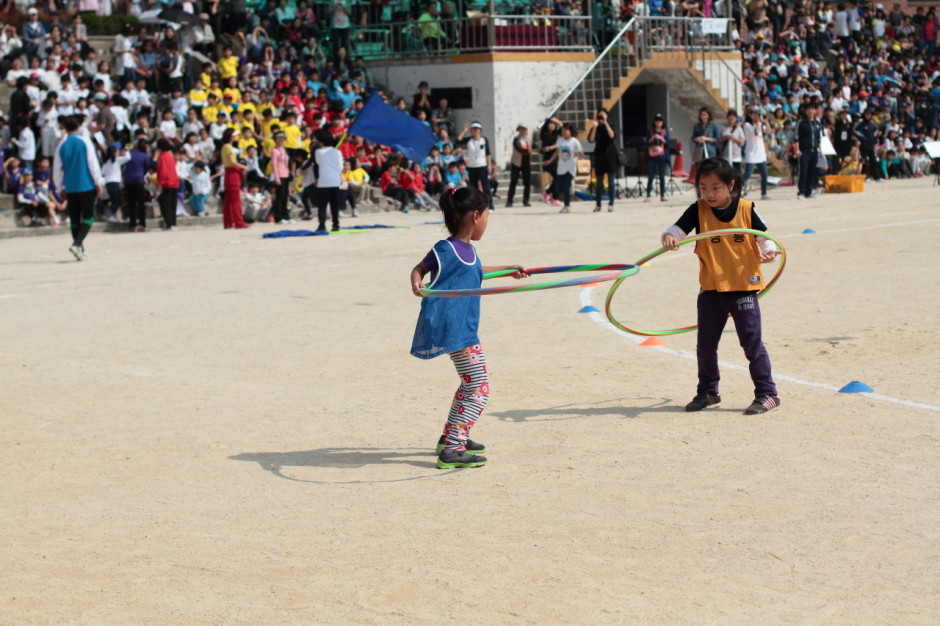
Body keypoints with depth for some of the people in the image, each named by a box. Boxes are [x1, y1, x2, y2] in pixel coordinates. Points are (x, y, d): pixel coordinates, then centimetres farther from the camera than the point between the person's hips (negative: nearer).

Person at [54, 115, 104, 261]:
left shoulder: (61, 146, 3)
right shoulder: (85, 142, -4)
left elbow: (57, 170, 6)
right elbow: (93, 163, -6)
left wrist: (60, 188, 17)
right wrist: (98, 182, 1)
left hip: (70, 188, 3)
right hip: (87, 186, -3)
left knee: (75, 219, 10)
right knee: (88, 217, 0)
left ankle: (80, 249, 12)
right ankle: (77, 243, -19)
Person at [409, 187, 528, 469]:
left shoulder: (468, 250, 11)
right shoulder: (445, 250, -15)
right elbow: (420, 268, -7)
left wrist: (508, 269, 43)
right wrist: (417, 282, -29)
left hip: (465, 327, 10)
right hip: (453, 329, -10)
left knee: (471, 384, 23)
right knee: (479, 388, -11)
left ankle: (451, 437, 34)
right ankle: (452, 450, -13)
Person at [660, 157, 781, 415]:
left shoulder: (746, 209, -5)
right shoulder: (698, 211, -1)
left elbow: (764, 235, 1)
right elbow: (678, 228, -8)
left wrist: (768, 250, -20)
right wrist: (669, 237, -31)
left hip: (743, 287, -3)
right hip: (711, 290, 3)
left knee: (752, 342, -3)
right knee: (705, 345, 13)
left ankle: (767, 394, 5)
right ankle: (708, 392, 31)